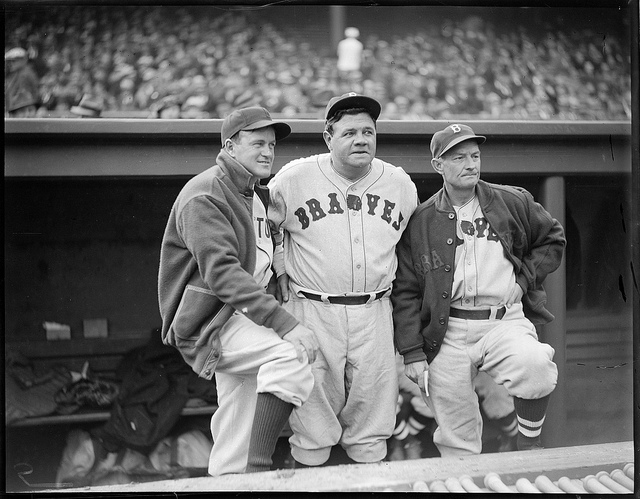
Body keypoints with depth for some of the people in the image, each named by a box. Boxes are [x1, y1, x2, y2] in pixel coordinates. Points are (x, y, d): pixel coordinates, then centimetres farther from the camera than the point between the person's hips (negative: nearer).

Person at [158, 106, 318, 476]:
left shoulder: (258, 195, 17)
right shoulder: (205, 196, -14)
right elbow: (222, 272, -27)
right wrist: (285, 323, -33)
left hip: (244, 319, 9)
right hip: (209, 323, -9)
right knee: (291, 356, -30)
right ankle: (259, 471, -27)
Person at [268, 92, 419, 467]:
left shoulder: (401, 184, 3)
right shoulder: (294, 178, -6)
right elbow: (267, 228, 9)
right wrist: (283, 274, 7)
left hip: (374, 312, 3)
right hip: (312, 310, -2)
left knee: (372, 404, 10)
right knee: (313, 407, 4)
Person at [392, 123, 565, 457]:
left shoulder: (513, 202, 7)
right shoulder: (421, 220, 3)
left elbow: (553, 238, 22)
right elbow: (405, 291, 4)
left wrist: (525, 277, 7)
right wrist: (412, 352, -2)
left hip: (505, 322, 0)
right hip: (446, 332, 0)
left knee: (535, 365, -32)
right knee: (457, 442, 3)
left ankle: (528, 447, -7)